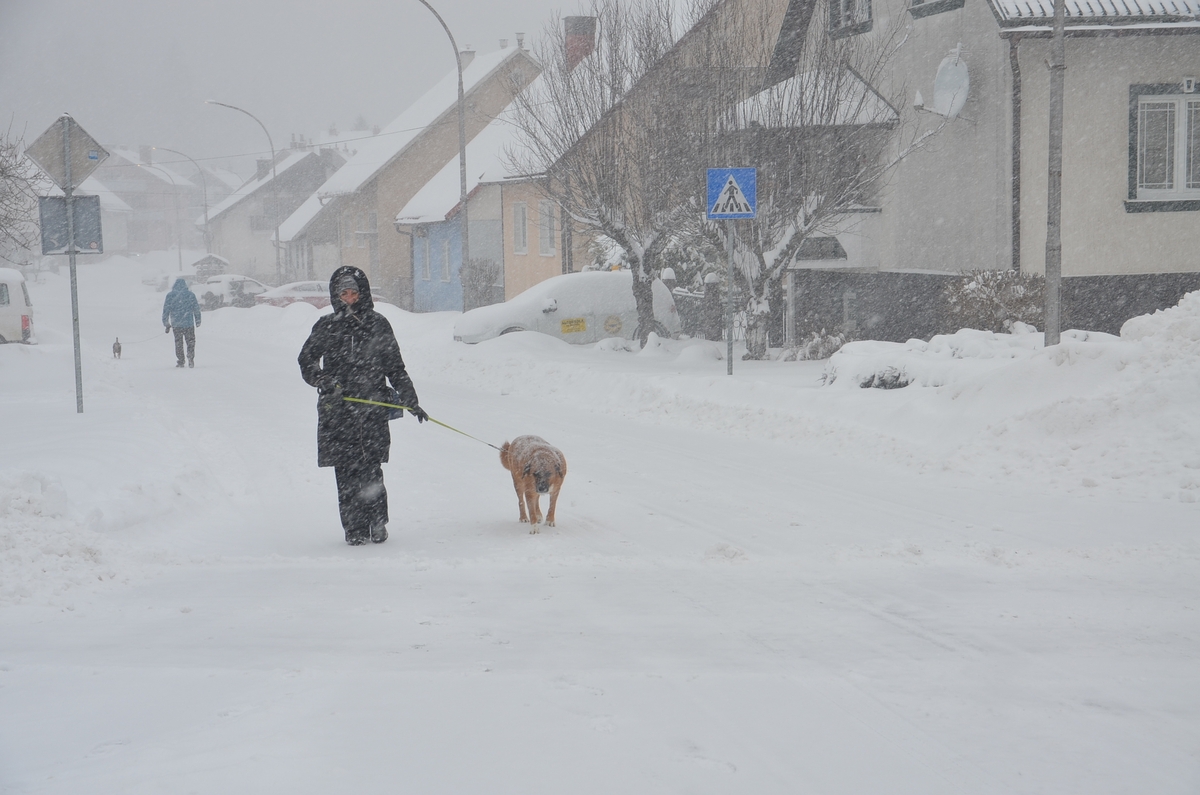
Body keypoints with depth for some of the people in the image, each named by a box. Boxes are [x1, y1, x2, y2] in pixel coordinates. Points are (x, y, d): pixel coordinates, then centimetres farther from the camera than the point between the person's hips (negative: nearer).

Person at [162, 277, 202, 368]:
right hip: (189, 323, 0)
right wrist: (198, 321, 15)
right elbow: (196, 308, 4)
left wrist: (166, 323, 7)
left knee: (178, 343, 11)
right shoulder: (190, 294, 1)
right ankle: (190, 357, -14)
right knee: (191, 341, 8)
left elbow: (166, 310, 1)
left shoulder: (170, 295, 1)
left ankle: (180, 361, 8)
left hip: (176, 324, 0)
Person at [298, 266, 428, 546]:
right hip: (337, 410, 0)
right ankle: (354, 529, 3)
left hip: (372, 409, 0)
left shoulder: (378, 325, 9)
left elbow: (395, 367, 13)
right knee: (346, 471, -2)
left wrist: (411, 402, 10)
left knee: (370, 470, -5)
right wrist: (323, 380, -9)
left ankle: (377, 523, 7)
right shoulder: (327, 327, 7)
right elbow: (306, 361, 11)